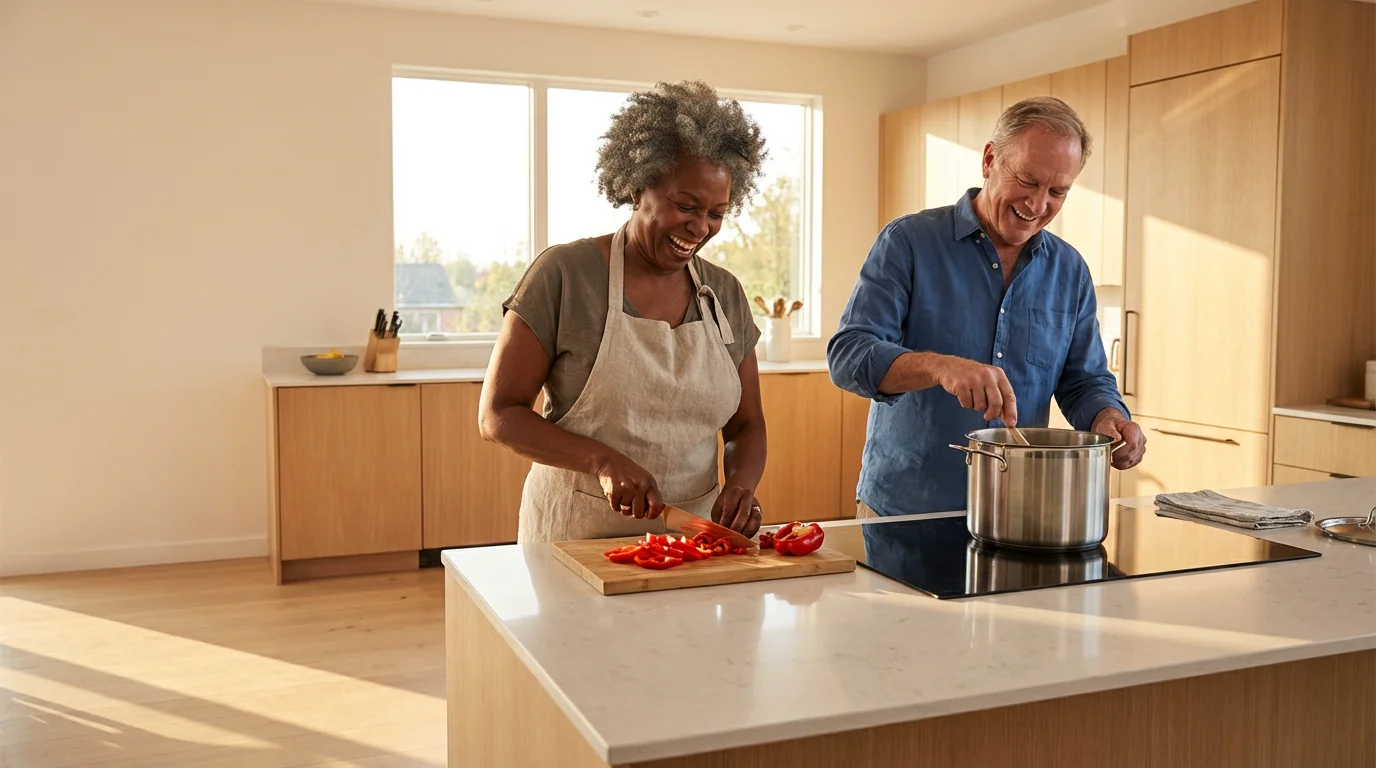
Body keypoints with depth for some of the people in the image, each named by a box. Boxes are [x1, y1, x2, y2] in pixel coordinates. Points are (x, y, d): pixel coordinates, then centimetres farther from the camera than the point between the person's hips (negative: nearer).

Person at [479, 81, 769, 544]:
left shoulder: (726, 294, 6)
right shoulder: (564, 274, -7)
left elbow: (746, 424, 12)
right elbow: (498, 414, -7)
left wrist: (740, 483, -9)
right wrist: (603, 460, -20)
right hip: (575, 535, -3)